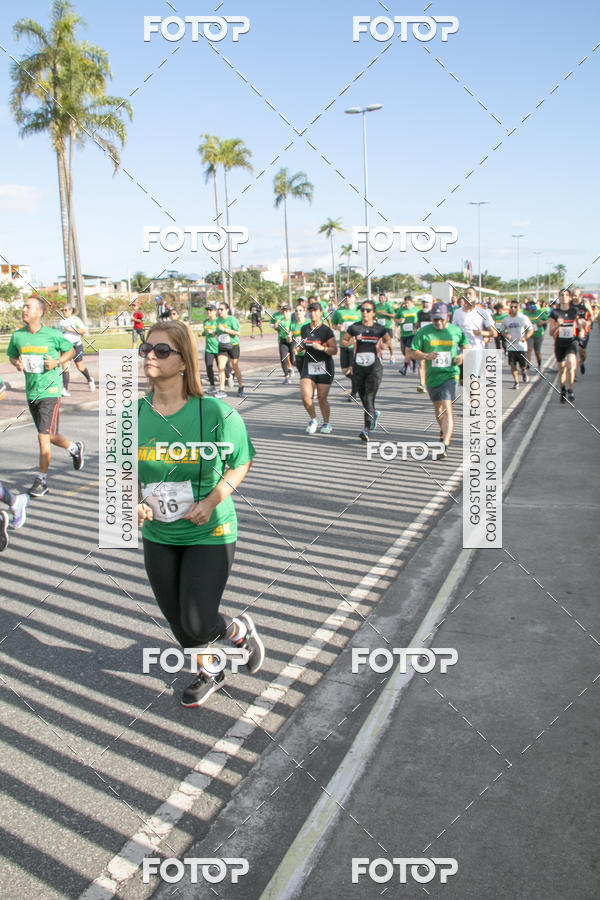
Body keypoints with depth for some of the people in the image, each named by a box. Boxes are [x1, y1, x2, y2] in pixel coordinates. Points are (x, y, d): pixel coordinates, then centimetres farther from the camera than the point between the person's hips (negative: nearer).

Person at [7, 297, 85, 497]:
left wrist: (57, 362, -10)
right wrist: (17, 363, -4)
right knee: (49, 436, 16)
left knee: (43, 436, -11)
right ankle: (74, 448, 44)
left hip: (50, 391, -5)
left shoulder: (53, 335, -7)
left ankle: (41, 480, 0)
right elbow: (11, 356, 18)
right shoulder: (17, 336, 3)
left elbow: (70, 351, 8)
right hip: (31, 392, 5)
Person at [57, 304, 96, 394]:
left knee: (80, 366, 6)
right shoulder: (61, 322, 15)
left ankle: (90, 380, 35)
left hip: (76, 345, -4)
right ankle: (65, 389, -13)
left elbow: (84, 330, -15)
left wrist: (72, 329, -20)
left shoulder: (75, 319, -3)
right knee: (65, 367, -9)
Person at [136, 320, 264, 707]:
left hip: (210, 533, -4)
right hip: (157, 536, 5)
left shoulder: (216, 413, -17)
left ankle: (241, 629, 30)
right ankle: (210, 673, 47)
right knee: (178, 621, 17)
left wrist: (211, 502, -19)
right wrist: (133, 501, -12)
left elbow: (241, 463, -5)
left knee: (198, 626, -6)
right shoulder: (134, 414, -7)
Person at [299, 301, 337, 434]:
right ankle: (313, 419, 15)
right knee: (305, 396, -10)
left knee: (322, 398, 0)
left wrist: (322, 348, -24)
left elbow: (334, 350, -8)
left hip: (324, 367, -4)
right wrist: (300, 347, 1)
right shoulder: (304, 328, 8)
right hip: (308, 366, 4)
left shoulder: (326, 330, -7)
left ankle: (326, 423, 23)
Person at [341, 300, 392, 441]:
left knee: (369, 398, -14)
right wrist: (350, 342, -12)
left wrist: (386, 345, -8)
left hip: (374, 368, -2)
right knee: (363, 398, 13)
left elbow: (389, 342, 14)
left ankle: (366, 429, -15)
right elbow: (343, 342, 10)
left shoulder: (380, 329, 1)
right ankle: (374, 415, 44)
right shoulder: (354, 327, 2)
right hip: (358, 367, 3)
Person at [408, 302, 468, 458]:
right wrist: (426, 356, -20)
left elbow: (466, 346, 16)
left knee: (447, 408, -16)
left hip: (449, 374, -2)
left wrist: (462, 355, -6)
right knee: (437, 407, 19)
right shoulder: (424, 332, -3)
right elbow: (412, 352, -2)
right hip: (432, 375, 3)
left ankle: (445, 444, -21)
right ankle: (444, 430, 48)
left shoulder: (456, 331, 0)